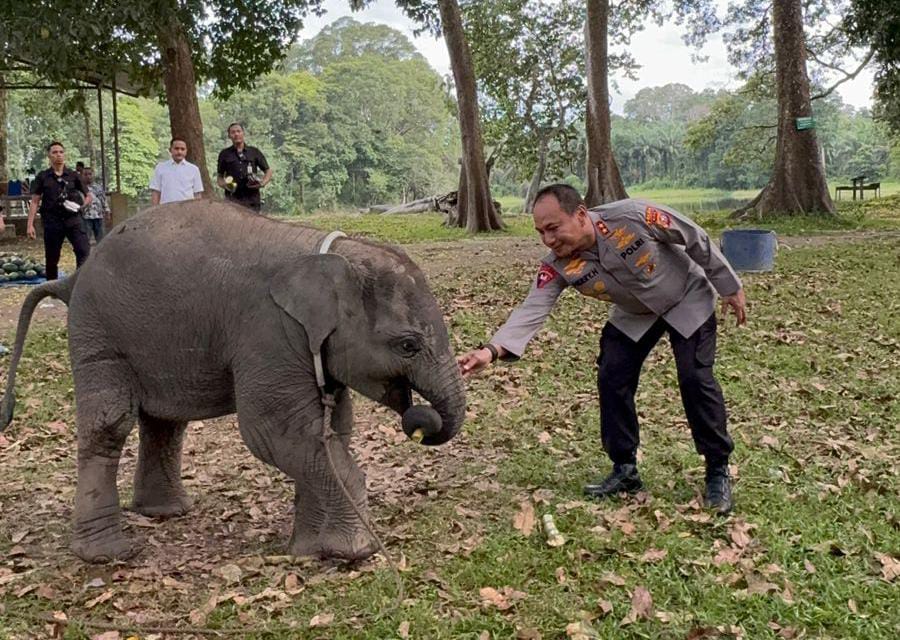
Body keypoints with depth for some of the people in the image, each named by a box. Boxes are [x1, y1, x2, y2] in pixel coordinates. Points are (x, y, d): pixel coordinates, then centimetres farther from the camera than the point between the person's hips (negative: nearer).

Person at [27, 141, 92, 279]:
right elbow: (35, 202, 4)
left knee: (84, 251, -17)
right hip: (52, 222, 0)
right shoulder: (43, 177, 5)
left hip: (72, 220, 0)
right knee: (51, 259, 6)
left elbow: (89, 196, 15)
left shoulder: (73, 176, 8)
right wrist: (30, 225, -3)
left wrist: (79, 205, -4)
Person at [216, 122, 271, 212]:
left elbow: (268, 171, 14)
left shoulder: (254, 152, 11)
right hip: (232, 198, -1)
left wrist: (262, 183, -5)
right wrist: (224, 184, -7)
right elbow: (219, 176, 15)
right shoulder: (225, 154, 11)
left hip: (252, 199, 1)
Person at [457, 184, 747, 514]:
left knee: (695, 379, -13)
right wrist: (492, 349, -54)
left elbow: (696, 239, -22)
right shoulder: (558, 266, -25)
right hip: (635, 316, 4)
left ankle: (718, 472, 4)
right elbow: (532, 309, -35)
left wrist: (730, 287, -11)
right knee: (612, 380, -6)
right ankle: (625, 470, 11)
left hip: (687, 302, -4)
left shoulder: (634, 216, -36)